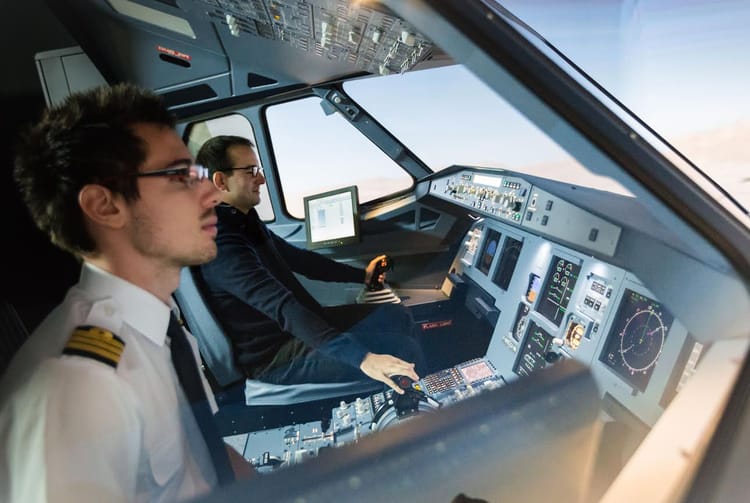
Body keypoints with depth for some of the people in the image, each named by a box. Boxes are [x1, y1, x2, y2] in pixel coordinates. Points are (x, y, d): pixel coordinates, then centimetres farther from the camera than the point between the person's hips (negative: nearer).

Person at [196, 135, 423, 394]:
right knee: (404, 351, -16)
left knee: (396, 317, 4)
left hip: (297, 329, 10)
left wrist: (362, 275, 21)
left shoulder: (245, 222, 7)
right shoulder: (221, 245, -25)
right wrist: (361, 357, -40)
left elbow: (297, 258, 18)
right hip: (275, 357, -9)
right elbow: (283, 308, -35)